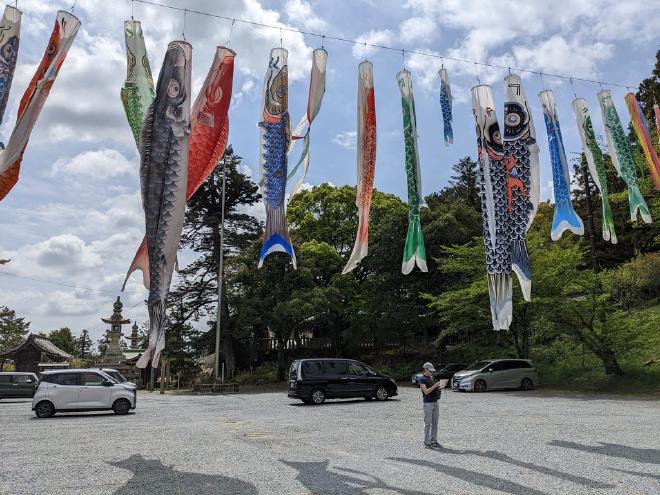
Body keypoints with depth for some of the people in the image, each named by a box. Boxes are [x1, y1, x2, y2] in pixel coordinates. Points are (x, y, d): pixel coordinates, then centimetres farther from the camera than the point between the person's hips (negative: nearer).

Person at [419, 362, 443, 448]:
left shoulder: (432, 378, 14)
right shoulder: (422, 379, -8)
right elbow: (426, 391, -16)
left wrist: (439, 387, 0)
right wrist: (434, 386, -22)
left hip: (435, 402, 7)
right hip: (428, 403, -7)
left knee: (435, 423, 10)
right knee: (428, 424, -3)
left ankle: (434, 441, 17)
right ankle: (427, 442, 3)